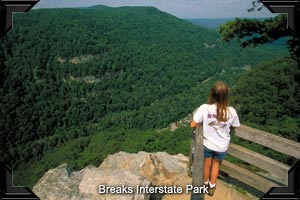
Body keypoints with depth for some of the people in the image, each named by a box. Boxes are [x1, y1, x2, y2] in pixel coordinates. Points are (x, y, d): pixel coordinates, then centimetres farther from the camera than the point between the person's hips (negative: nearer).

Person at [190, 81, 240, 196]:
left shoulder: (204, 108, -26)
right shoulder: (231, 111, -22)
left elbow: (192, 125, -17)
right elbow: (233, 128, -5)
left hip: (207, 143, 0)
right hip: (222, 146, 1)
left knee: (207, 164, 26)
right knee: (216, 163, 29)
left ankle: (206, 184, 52)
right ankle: (212, 186, 46)